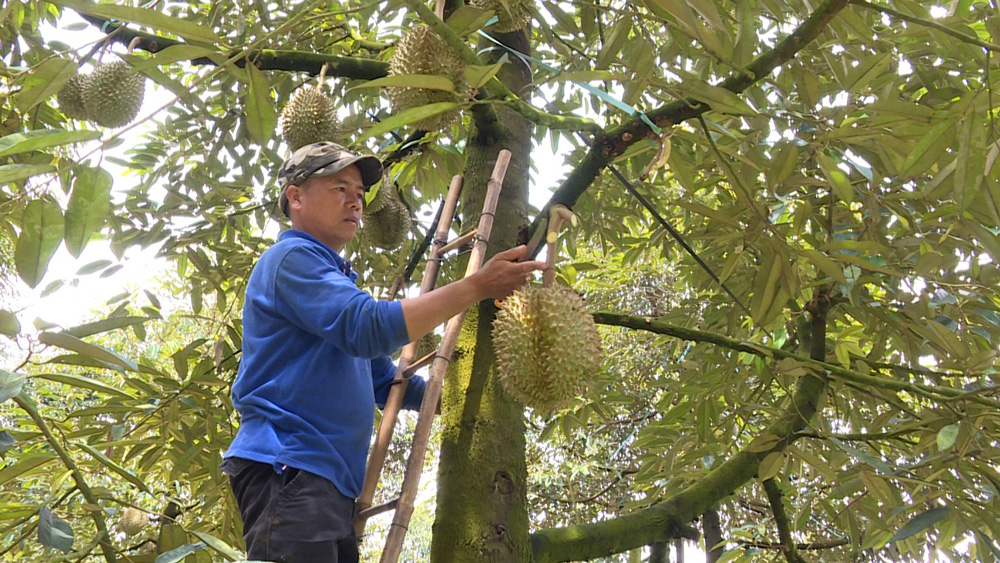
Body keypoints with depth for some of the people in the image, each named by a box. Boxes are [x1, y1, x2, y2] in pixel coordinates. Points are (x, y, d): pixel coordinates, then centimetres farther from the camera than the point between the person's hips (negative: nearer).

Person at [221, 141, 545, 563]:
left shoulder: (337, 282, 27)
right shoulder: (293, 257, -3)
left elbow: (386, 383, 27)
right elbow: (369, 328, -19)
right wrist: (476, 287, -17)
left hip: (330, 487, 10)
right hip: (288, 469, -10)